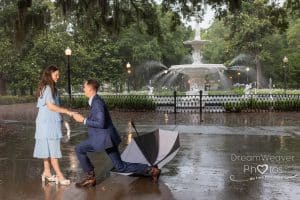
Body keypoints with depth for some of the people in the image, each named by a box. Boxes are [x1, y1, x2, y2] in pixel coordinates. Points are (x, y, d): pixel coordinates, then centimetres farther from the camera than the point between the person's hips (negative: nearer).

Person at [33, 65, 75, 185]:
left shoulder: (50, 88, 16)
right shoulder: (47, 88, -13)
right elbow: (51, 106, -20)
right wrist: (67, 111, -20)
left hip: (49, 122, 9)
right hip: (48, 123, -9)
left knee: (48, 149, 12)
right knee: (52, 149, -7)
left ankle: (47, 173, 18)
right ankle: (59, 175, -5)